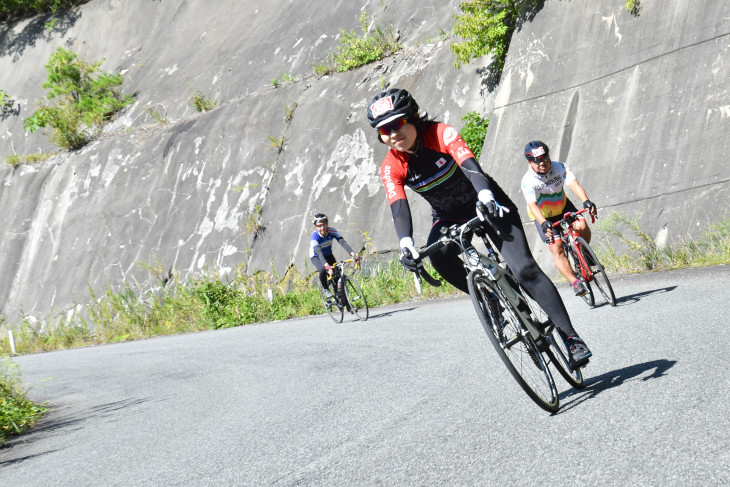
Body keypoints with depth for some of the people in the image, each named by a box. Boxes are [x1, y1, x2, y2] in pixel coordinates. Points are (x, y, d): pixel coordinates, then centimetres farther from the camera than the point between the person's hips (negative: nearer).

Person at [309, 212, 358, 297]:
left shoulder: (332, 231, -24)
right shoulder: (314, 237, -32)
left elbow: (343, 242, -35)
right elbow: (319, 252, -44)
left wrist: (353, 254, -51)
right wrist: (327, 266, -60)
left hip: (328, 255, 4)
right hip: (316, 257, -4)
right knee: (323, 270, -33)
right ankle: (326, 289, -6)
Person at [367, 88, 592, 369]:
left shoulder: (441, 133, -22)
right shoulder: (391, 168, -14)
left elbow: (469, 164, -38)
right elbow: (399, 208, -27)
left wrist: (486, 197, -58)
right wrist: (405, 243, -48)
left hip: (487, 204, -3)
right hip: (449, 217, 3)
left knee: (524, 269, -19)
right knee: (438, 256, -32)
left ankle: (570, 336, -16)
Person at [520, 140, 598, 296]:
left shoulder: (559, 168, -18)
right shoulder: (528, 181, -26)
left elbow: (574, 184, -33)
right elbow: (532, 205, -38)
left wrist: (586, 201, -52)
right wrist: (544, 223, -56)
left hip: (563, 207, 3)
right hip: (543, 217, -3)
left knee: (582, 226, -23)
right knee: (557, 249, -16)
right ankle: (575, 283, -14)